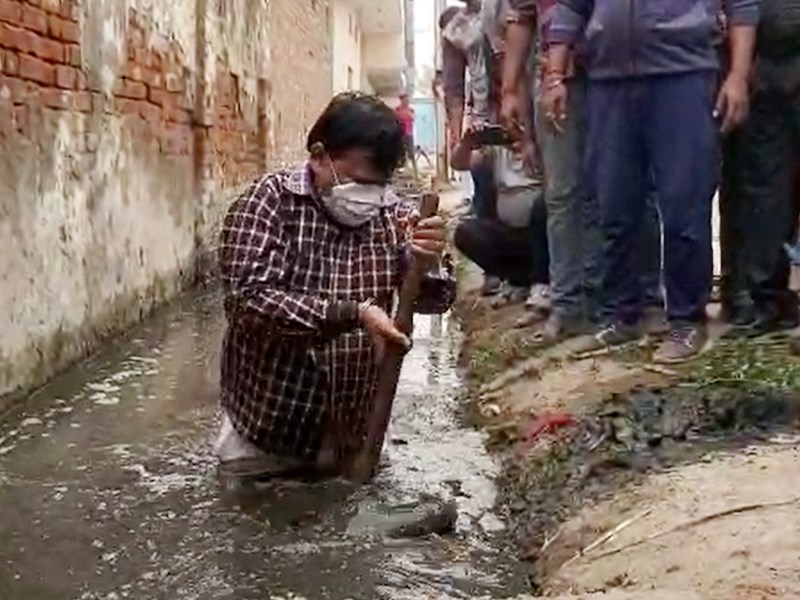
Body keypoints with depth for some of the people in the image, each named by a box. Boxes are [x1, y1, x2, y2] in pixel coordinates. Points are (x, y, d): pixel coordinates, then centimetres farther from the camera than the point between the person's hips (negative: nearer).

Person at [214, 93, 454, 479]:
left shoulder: (392, 214, -7)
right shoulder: (269, 201, -17)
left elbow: (432, 300, -7)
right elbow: (249, 299, -29)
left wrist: (429, 262, -30)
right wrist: (353, 314, -37)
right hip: (271, 418, -3)